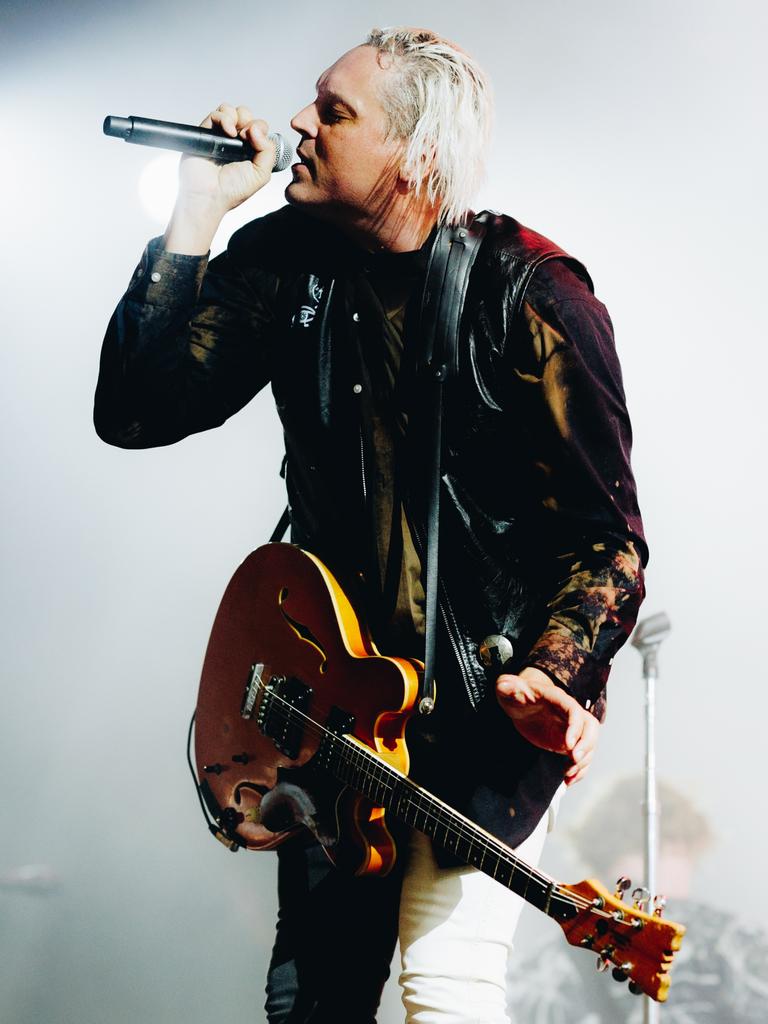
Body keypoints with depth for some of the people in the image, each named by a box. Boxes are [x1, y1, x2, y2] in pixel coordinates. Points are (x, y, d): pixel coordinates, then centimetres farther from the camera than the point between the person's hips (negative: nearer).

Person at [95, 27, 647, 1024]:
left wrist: (552, 676, -29)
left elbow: (606, 530, -13)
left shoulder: (532, 294, -15)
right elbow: (135, 411, -10)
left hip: (495, 687, -5)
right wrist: (197, 212, -14)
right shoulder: (283, 258, -1)